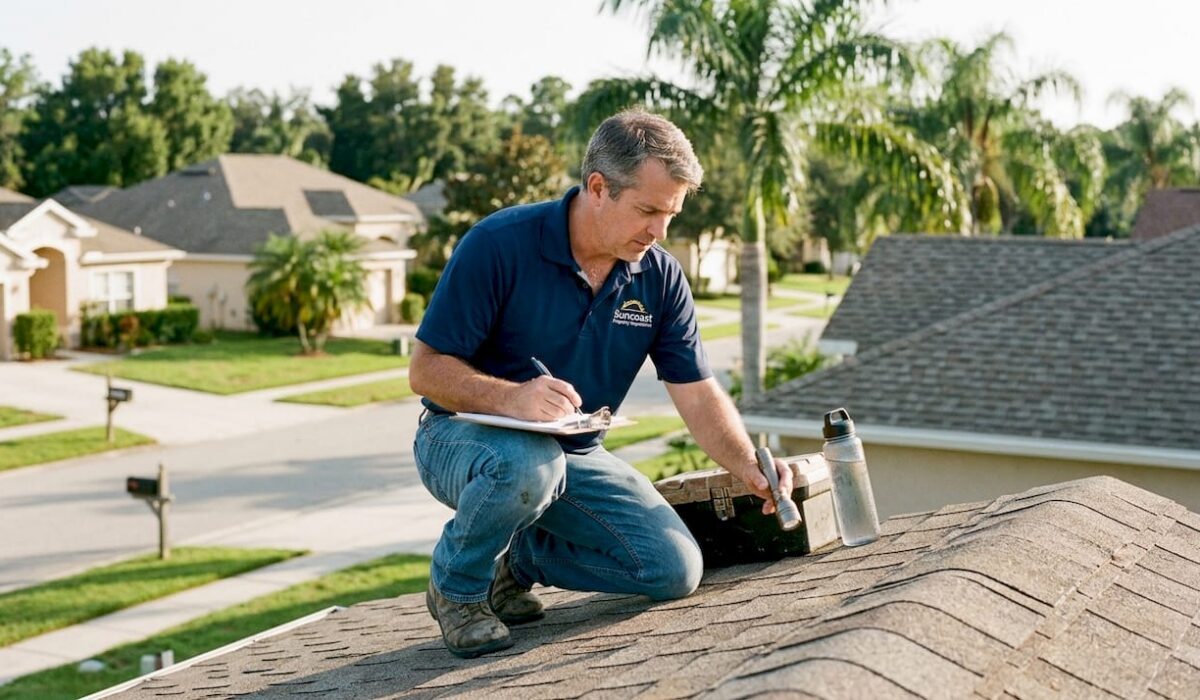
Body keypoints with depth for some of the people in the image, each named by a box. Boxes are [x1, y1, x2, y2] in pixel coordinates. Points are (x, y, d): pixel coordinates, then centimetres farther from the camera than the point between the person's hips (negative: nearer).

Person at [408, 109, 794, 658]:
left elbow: (697, 392, -3)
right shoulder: (499, 244, -21)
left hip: (576, 454, 5)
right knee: (527, 464, -40)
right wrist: (509, 398, -38)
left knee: (675, 570, -9)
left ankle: (519, 559, 12)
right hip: (465, 437, -5)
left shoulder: (660, 277, -5)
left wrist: (749, 467, -21)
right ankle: (457, 585, -9)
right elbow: (425, 370, -20)